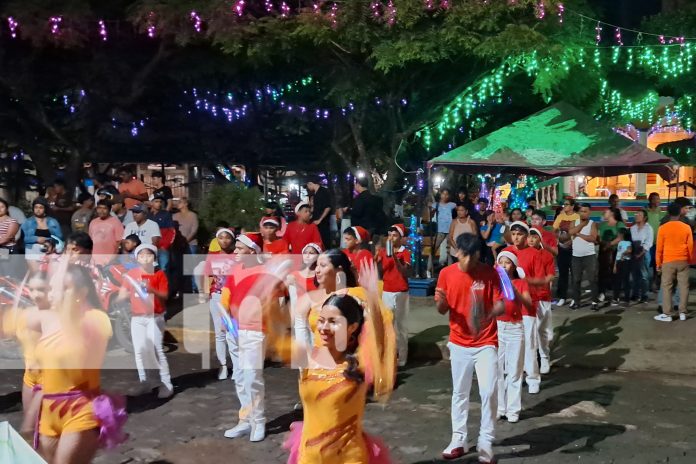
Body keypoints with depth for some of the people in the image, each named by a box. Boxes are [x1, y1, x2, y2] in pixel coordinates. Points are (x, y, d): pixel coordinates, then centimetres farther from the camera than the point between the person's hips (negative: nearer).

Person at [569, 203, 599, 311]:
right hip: (576, 256, 4)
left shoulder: (592, 223, -3)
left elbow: (593, 238, -16)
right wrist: (582, 223, -10)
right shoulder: (575, 222, 7)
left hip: (589, 255, -3)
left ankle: (594, 301, 3)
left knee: (592, 279, -2)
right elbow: (571, 232, -13)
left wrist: (578, 234, -12)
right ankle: (576, 301, 17)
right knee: (576, 279, 9)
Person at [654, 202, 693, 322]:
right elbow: (690, 246, 5)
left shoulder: (663, 228, -8)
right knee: (683, 286, 8)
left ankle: (667, 314, 2)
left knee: (667, 287, 2)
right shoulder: (687, 228, -2)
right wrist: (690, 260, 18)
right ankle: (682, 313, 11)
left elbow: (659, 248, -4)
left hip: (668, 262, -2)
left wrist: (658, 264, 4)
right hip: (683, 261, 2)